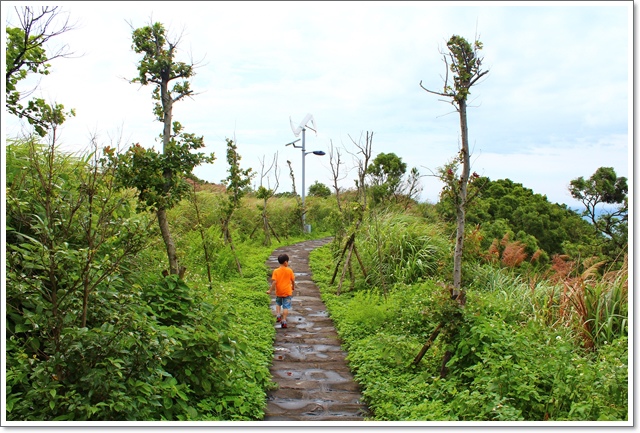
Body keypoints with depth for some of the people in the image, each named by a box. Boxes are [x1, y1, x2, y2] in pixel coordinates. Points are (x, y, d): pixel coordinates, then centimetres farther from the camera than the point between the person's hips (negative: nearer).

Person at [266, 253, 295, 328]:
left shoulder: (276, 271, -9)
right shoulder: (289, 270, -7)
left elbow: (274, 282, -15)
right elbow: (293, 280, 1)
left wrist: (270, 290, -5)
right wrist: (293, 287, 21)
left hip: (279, 292, 1)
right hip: (287, 292, -1)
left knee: (278, 303, 26)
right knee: (286, 307, 4)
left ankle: (278, 315, 13)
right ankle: (284, 321, 1)